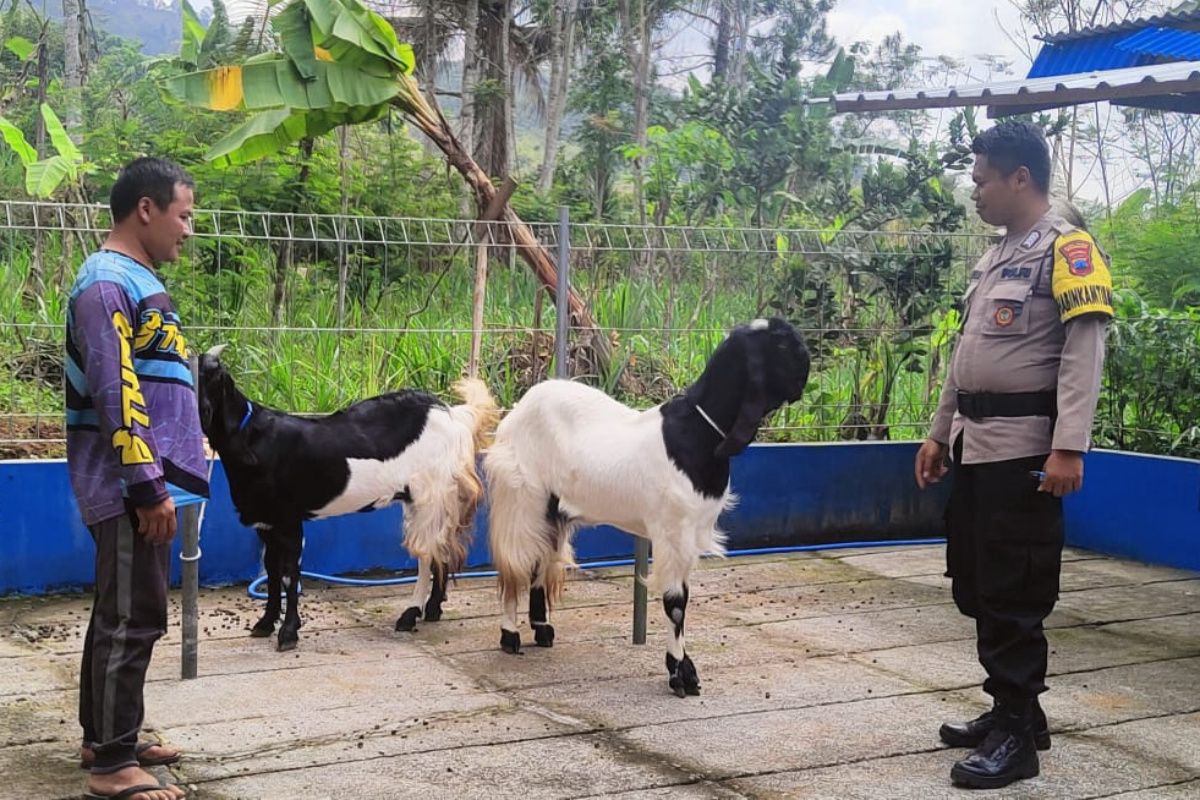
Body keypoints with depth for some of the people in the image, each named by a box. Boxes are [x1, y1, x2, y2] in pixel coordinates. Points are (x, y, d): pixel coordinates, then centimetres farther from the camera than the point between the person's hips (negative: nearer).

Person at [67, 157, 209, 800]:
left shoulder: (136, 279, 16)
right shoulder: (108, 283, -15)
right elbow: (115, 395, -21)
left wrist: (161, 477, 22)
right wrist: (148, 487, -22)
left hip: (142, 482, 10)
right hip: (128, 487, -10)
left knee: (118, 615, 16)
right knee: (133, 620, -5)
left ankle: (105, 738, 26)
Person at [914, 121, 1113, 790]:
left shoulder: (1067, 249, -9)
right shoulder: (996, 257, 17)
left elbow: (1084, 353, -17)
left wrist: (1069, 448, -24)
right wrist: (940, 433, 22)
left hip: (1023, 452, -9)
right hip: (975, 447, 9)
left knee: (1014, 596, -3)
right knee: (976, 586, 13)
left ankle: (1016, 736, 6)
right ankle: (1014, 710, 26)